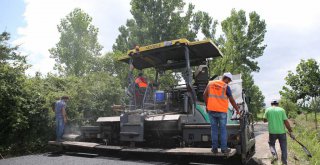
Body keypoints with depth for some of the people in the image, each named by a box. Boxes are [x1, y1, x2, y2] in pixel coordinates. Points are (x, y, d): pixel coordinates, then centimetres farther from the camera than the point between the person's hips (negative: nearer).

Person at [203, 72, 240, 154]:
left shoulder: (210, 83, 8)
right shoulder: (226, 87, -3)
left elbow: (205, 95, 8)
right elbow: (232, 100, 0)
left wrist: (207, 106, 16)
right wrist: (237, 110, 11)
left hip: (211, 110, 3)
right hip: (222, 111, -3)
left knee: (214, 129, 9)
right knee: (223, 129, 7)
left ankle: (214, 148, 10)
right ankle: (224, 148, 10)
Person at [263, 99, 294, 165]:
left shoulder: (268, 110, 2)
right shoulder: (281, 110, 0)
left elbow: (264, 120, 8)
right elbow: (286, 121, -5)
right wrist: (290, 132, 0)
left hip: (272, 131, 0)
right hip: (281, 131, 0)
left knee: (271, 144, 19)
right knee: (283, 146, 13)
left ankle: (275, 155, -4)